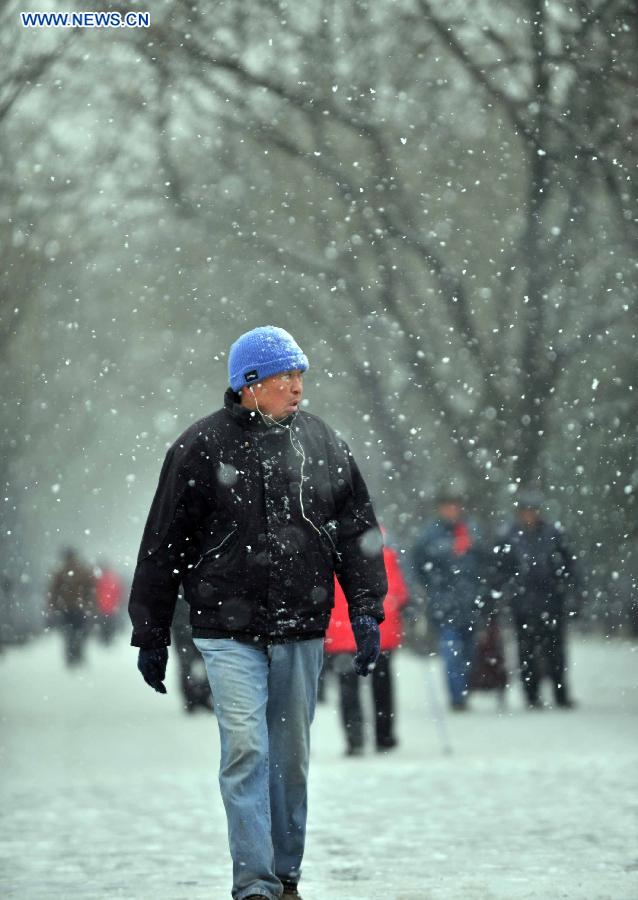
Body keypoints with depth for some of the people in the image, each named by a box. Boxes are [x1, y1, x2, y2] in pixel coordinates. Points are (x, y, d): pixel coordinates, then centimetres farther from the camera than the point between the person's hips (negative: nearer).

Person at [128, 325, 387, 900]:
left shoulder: (324, 445, 8)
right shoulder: (203, 448, -2)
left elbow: (358, 534, 13)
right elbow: (163, 546, 2)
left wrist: (366, 611, 3)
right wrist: (151, 633, 3)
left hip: (302, 632, 3)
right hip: (229, 631, -3)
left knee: (291, 758, 9)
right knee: (246, 750, -12)